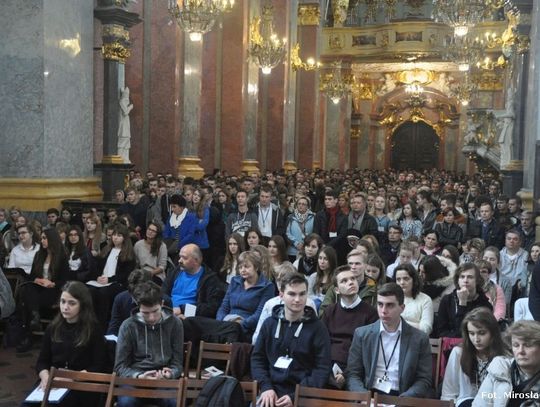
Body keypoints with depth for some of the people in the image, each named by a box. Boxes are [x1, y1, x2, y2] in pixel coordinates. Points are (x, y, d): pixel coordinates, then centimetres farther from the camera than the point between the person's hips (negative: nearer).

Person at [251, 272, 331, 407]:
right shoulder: (269, 324, 11)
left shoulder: (317, 328, 1)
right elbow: (257, 358, 12)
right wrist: (266, 387, -5)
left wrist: (296, 396, -13)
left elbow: (322, 369, -3)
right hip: (272, 391, 2)